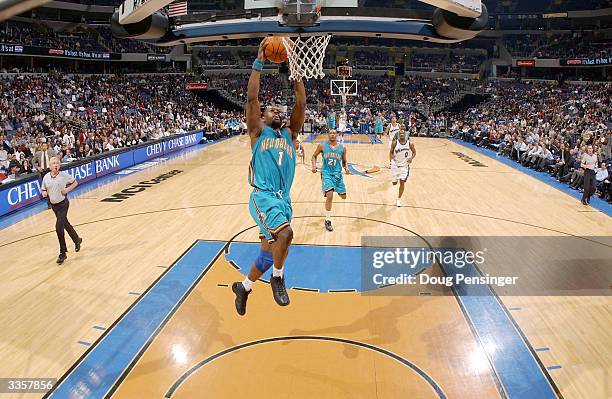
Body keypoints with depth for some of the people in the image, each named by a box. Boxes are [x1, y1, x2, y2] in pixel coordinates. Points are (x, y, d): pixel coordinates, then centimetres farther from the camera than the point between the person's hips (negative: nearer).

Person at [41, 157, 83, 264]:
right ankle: (77, 240, 46)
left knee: (59, 228, -14)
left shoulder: (64, 175, -13)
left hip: (63, 204, -5)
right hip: (53, 205, 5)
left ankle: (62, 253, -3)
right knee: (65, 224, 21)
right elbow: (43, 189, 11)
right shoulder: (46, 177, -2)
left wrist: (67, 189, -13)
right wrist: (44, 193, -11)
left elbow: (74, 183, 2)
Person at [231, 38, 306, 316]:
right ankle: (277, 278, -3)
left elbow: (301, 104, 7)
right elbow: (251, 98, -5)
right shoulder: (258, 132, 7)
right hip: (263, 196, -5)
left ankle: (243, 287, 37)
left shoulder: (289, 133, 17)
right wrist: (259, 63, -5)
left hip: (284, 199, 6)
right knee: (285, 233, -31)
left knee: (269, 253, 11)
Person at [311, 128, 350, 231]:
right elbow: (314, 156, 8)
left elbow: (344, 161, 12)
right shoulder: (322, 146, -5)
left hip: (338, 174, 3)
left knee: (343, 196, 12)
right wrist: (314, 165, -8)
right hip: (326, 173, -3)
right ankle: (328, 220, -7)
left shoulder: (342, 148, 1)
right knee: (329, 195, -20)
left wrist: (346, 168, -8)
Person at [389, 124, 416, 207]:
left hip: (404, 165, 0)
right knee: (394, 183, 11)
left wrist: (411, 158, -15)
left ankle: (399, 199, 12)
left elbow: (414, 152, 5)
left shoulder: (409, 143, -9)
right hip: (395, 164, 0)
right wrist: (391, 157, -23)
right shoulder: (395, 143, -12)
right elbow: (391, 152, -1)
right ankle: (394, 179, 52)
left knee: (402, 183, -7)